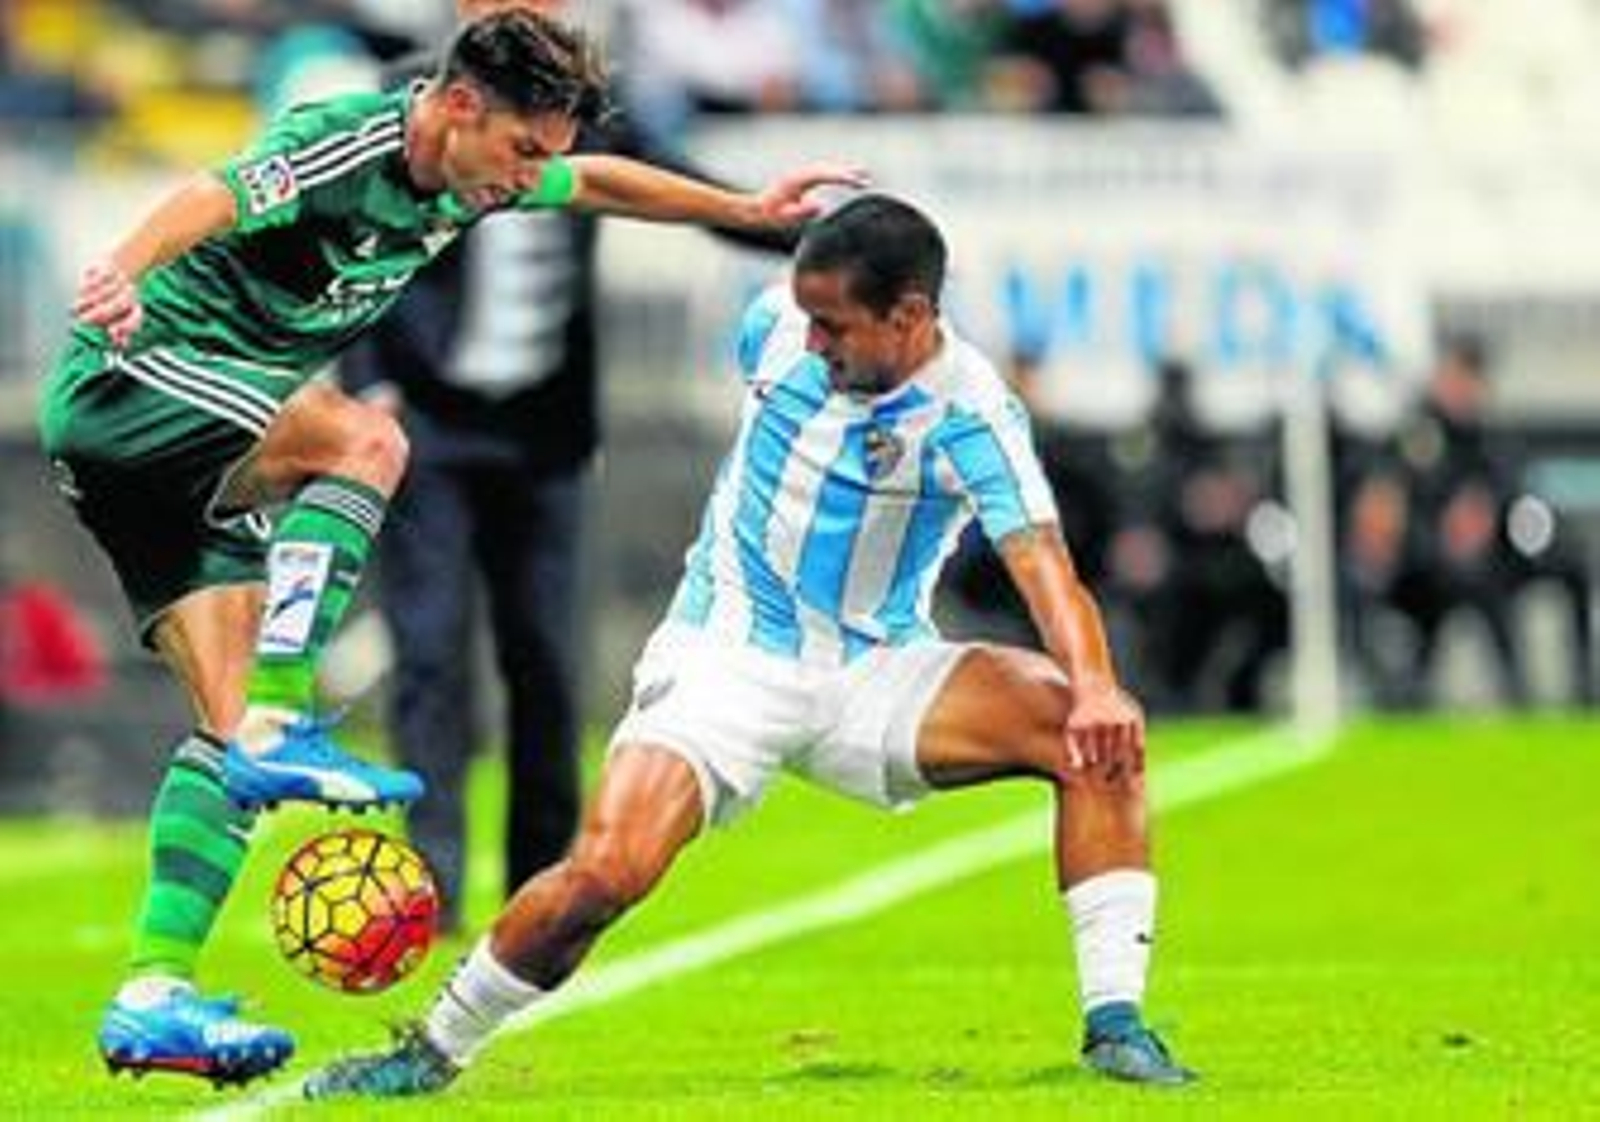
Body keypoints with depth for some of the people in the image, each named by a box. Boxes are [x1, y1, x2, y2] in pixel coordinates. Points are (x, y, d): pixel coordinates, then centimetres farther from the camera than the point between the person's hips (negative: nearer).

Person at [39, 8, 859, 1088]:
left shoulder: (468, 177, 8)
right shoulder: (347, 148, -21)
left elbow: (595, 182, 28)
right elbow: (215, 198, -40)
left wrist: (744, 209, 33)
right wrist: (124, 272, -59)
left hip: (187, 461, 9)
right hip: (124, 379, -9)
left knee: (228, 717, -1)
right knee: (366, 440, -29)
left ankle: (154, 997, -5)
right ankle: (277, 728, -32)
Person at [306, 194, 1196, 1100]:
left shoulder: (968, 415, -18)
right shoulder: (778, 323, -7)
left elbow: (1042, 560, -32)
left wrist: (1094, 688, -50)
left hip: (875, 673, -1)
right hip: (728, 654, 1)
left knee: (1099, 736, -25)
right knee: (606, 872, -22)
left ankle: (1115, 1022, -21)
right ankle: (435, 1051, -2)